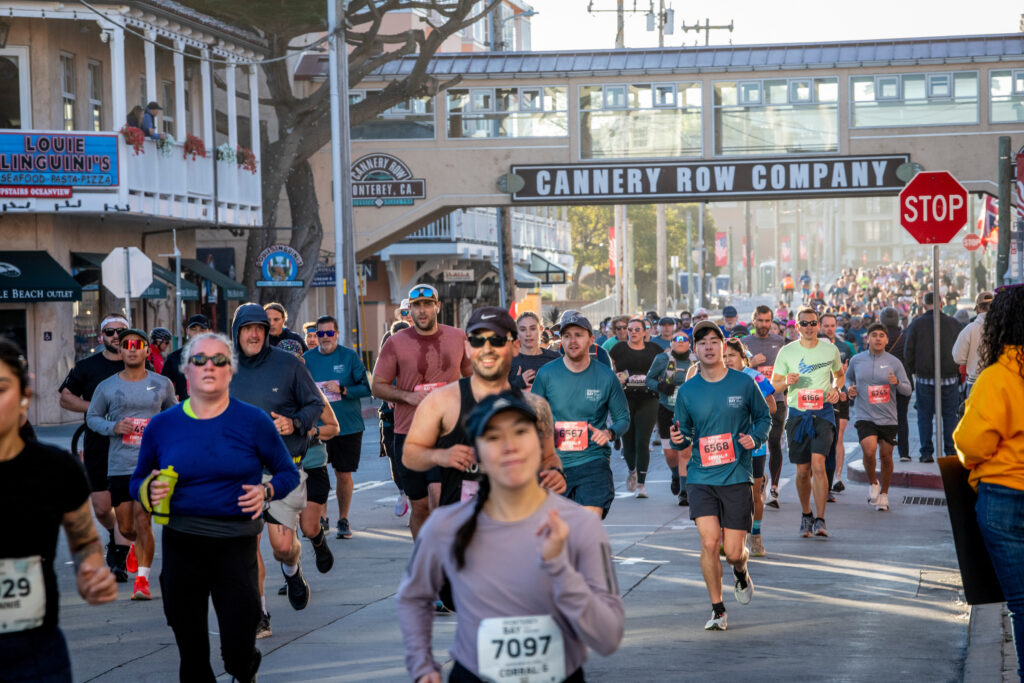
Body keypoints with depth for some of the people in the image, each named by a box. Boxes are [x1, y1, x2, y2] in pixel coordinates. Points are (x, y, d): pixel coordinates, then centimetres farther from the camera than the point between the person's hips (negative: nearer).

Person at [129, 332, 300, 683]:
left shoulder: (253, 421, -1)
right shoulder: (162, 425, 4)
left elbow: (288, 472, 7)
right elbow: (137, 482, 14)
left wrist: (266, 491, -13)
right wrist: (149, 491, -8)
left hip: (236, 544, -2)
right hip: (181, 545, 2)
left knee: (238, 652, -3)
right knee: (191, 654, 9)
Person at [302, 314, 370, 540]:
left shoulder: (349, 356, -1)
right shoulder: (307, 359, 4)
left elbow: (366, 388, -3)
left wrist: (342, 390, -17)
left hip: (348, 426, -1)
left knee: (344, 474, 5)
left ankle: (343, 519, 21)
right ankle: (319, 519, 11)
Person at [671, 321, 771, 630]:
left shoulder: (743, 384, 0)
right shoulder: (687, 391, 3)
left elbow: (763, 417, 13)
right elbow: (684, 432, 12)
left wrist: (755, 438, -6)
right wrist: (678, 439, -11)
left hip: (737, 476, -1)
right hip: (701, 477, 1)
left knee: (733, 551, -3)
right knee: (709, 542, -15)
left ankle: (741, 573, 36)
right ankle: (717, 610, 3)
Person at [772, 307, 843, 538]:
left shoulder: (830, 349, 4)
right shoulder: (787, 352, 1)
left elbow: (839, 374, 22)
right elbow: (774, 385, 7)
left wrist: (835, 389, 0)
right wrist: (787, 382, -16)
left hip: (823, 413, -1)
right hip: (797, 413, 1)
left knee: (818, 464, -17)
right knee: (803, 470, 5)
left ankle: (820, 520, -14)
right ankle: (806, 516, 25)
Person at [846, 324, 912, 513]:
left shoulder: (894, 362, 0)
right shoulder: (857, 360, 2)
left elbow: (907, 390, 2)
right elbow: (848, 377, 22)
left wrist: (897, 383, -19)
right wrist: (849, 387, 0)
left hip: (887, 417, 1)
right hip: (864, 416, -1)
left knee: (886, 456, 6)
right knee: (869, 451, -21)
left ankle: (884, 493, 27)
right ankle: (872, 483, 7)